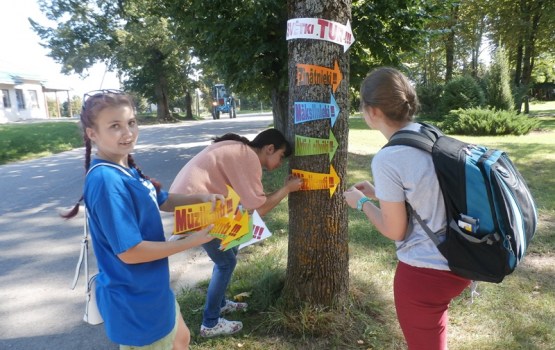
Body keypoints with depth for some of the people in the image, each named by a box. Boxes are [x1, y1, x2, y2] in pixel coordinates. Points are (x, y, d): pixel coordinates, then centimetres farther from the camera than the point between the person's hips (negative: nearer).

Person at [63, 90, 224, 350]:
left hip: (151, 289, 9)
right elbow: (129, 252, -28)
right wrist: (193, 241, -21)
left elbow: (162, 201, 13)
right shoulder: (107, 180, -28)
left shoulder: (127, 170, 0)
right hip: (133, 300, -9)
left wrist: (202, 199, -4)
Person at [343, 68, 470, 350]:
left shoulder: (387, 159, -24)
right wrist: (378, 193, 15)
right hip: (460, 262, 8)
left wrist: (362, 202, 1)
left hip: (425, 273, -8)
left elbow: (394, 231, -14)